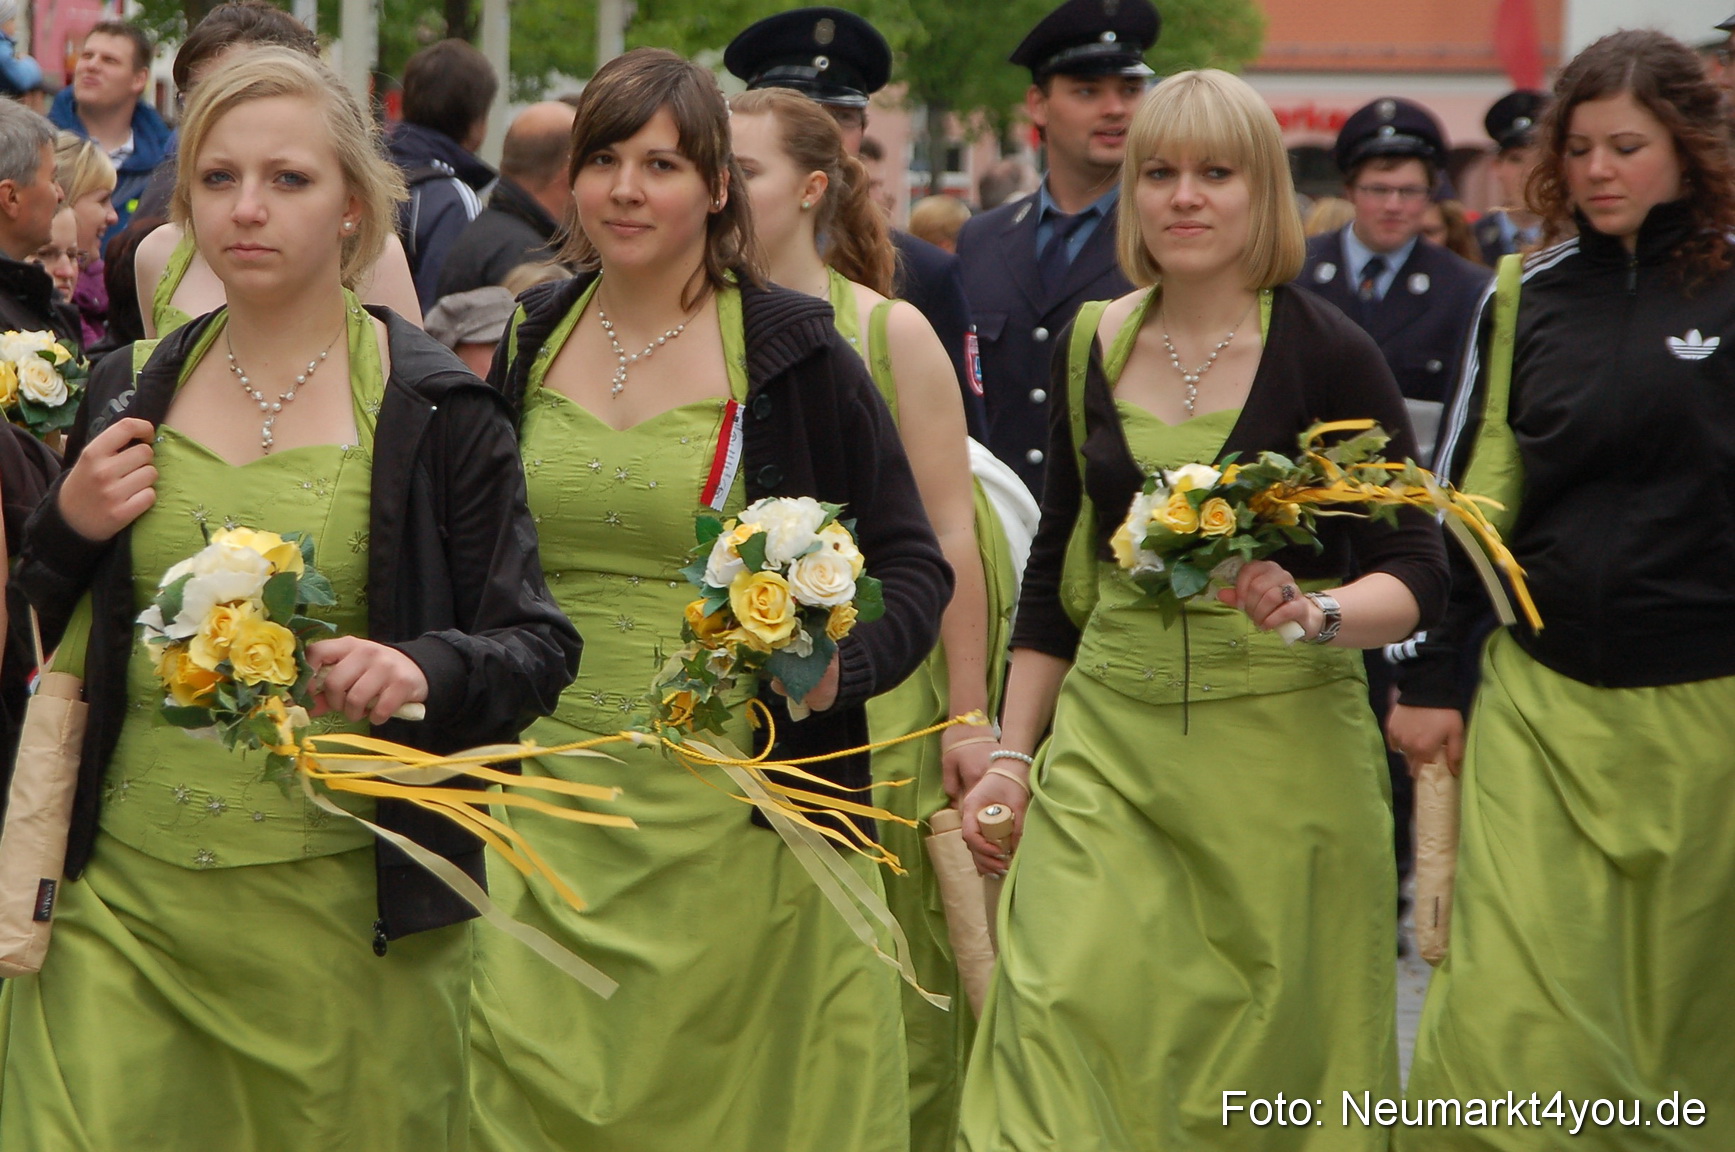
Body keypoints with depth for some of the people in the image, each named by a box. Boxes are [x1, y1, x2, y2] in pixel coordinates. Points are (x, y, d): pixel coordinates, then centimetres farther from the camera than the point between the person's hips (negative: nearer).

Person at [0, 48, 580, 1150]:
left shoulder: (437, 411, -3)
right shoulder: (130, 395, 8)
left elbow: (539, 646, -3)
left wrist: (426, 670, -23)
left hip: (348, 908, -2)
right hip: (127, 901, 3)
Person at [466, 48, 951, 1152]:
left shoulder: (795, 354, -5)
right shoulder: (535, 341, 9)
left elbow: (914, 567, -2)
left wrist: (835, 665, -20)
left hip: (738, 821, -4)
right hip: (552, 803, 4)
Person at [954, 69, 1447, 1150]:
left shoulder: (1328, 353, -5)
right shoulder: (1094, 345, 7)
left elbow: (1418, 571, -6)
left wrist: (1312, 611, -26)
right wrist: (1011, 755, 12)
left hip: (1284, 737, -3)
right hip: (1108, 736, 3)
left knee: (1278, 1057, 3)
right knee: (1065, 1002, -13)